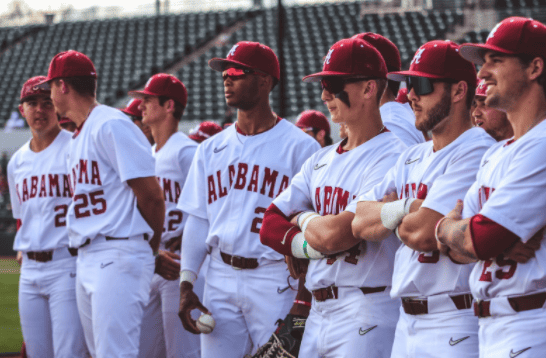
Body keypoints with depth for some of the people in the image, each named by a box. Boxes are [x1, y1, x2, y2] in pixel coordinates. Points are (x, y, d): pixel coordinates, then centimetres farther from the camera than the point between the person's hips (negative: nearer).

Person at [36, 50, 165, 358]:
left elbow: (151, 194, -13)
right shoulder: (79, 136, 20)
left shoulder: (111, 126, -10)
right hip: (87, 260, 10)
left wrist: (149, 248, 1)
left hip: (119, 257, -10)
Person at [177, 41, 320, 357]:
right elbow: (198, 221, 14)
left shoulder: (300, 146, -4)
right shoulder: (211, 149, 13)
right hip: (221, 279, 5)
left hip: (275, 280, -5)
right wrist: (187, 285, 7)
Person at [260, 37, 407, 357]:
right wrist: (312, 244, -10)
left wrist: (304, 218, 0)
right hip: (318, 312, 8)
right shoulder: (321, 160, 15)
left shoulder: (392, 158, -12)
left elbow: (335, 231, -22)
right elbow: (271, 225, 10)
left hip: (366, 315, -8)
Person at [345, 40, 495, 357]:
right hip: (408, 324, 8)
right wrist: (406, 208, -10)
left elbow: (424, 233, -21)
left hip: (455, 325, -8)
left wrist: (391, 216, 0)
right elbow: (359, 222, 7)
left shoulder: (476, 151, -12)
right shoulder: (413, 158, 15)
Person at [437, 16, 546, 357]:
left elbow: (479, 240, -20)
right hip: (492, 330, 9)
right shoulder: (496, 154, 17)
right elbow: (452, 244, 11)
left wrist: (447, 228, 2)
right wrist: (501, 244, -10)